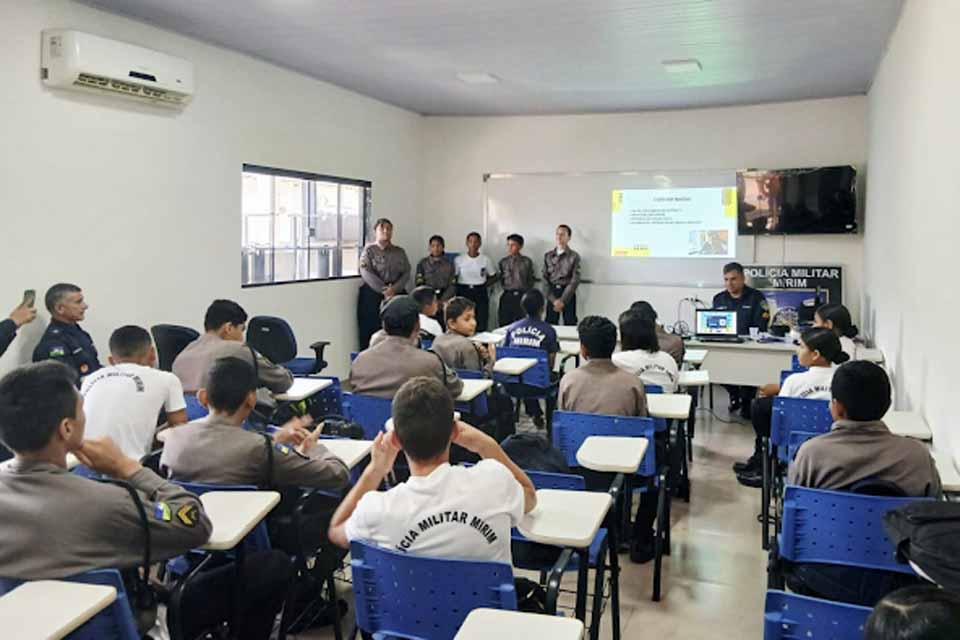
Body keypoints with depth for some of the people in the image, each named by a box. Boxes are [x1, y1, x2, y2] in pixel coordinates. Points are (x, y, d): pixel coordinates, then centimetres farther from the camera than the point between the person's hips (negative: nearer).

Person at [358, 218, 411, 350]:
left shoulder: (400, 252, 15)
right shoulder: (369, 250, 5)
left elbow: (406, 273, 5)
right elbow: (366, 273, -8)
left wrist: (393, 289, -12)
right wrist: (384, 290, -16)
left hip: (397, 294, 3)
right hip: (372, 295, -3)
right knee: (371, 332, -7)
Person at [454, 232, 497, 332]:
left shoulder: (485, 259, 0)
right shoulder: (458, 259, 0)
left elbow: (493, 277, 10)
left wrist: (483, 285, -2)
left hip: (480, 294, 0)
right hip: (463, 293, 0)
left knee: (481, 325, -3)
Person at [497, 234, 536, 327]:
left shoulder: (527, 261, 1)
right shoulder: (503, 262, 6)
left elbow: (530, 281, 5)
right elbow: (500, 280, 12)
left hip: (522, 296, -1)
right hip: (507, 296, 1)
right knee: (504, 325, 2)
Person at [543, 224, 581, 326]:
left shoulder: (574, 256, 0)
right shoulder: (548, 256, 8)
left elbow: (575, 280, -6)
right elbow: (545, 279, 2)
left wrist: (563, 300, -14)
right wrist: (553, 300, -9)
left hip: (568, 294, -2)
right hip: (552, 293, 2)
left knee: (570, 324, -2)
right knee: (550, 324, 2)